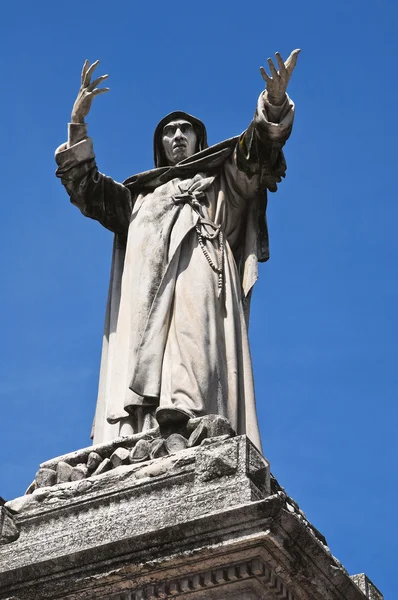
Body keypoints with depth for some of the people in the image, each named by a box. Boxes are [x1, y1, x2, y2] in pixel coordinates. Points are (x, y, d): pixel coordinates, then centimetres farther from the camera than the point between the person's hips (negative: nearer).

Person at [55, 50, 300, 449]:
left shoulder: (224, 180, 30)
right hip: (146, 290, 2)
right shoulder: (138, 196, 38)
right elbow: (86, 190, 27)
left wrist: (274, 104, -7)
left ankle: (185, 415, -46)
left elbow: (259, 150, 13)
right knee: (138, 365, -20)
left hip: (199, 275, -2)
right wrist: (77, 124, 18)